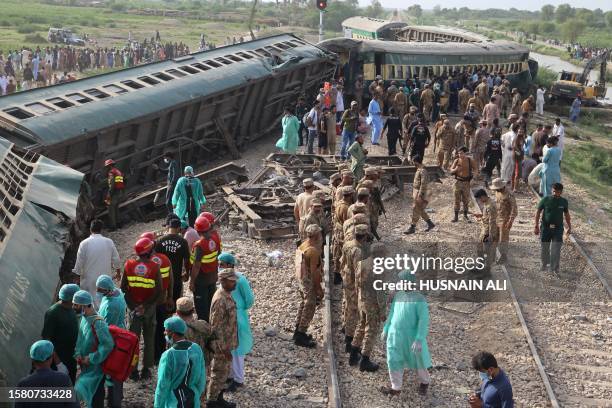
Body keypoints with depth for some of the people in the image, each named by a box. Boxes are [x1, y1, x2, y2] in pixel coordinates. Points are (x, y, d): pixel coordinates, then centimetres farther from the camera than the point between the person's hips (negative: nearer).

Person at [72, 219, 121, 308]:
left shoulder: (84, 243, -13)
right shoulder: (109, 242, -7)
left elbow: (79, 262, -9)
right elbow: (116, 259, 0)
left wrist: (78, 276, 5)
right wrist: (118, 270, 18)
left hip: (89, 278, -2)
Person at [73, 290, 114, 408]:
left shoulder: (97, 322, -26)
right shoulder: (84, 318, 3)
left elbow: (108, 345, -29)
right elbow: (80, 338, 13)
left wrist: (91, 358, -23)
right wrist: (78, 353, -4)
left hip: (96, 366, -8)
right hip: (86, 365, 8)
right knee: (93, 394, 21)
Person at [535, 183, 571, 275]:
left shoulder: (564, 202, 0)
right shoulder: (545, 199, -7)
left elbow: (566, 215, 14)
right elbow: (538, 212, -2)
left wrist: (569, 227, 16)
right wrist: (536, 226, -6)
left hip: (558, 228, 1)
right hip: (545, 227, -1)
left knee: (556, 249, -5)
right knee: (545, 248, 9)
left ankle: (554, 268, 4)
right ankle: (544, 263, 32)